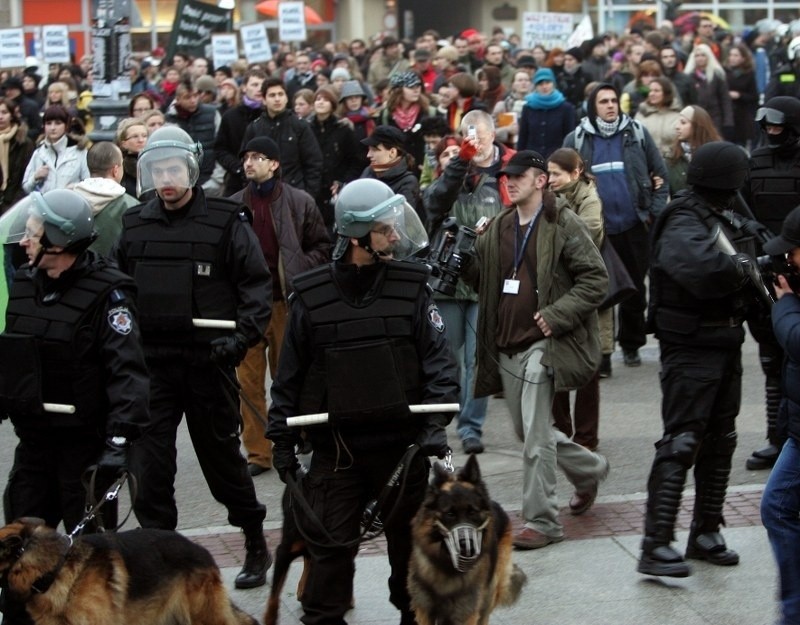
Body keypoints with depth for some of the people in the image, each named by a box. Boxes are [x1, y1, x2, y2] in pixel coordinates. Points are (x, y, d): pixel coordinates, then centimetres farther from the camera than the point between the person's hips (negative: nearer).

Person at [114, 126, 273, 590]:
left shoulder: (225, 221, -5)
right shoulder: (135, 225, 8)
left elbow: (257, 283, -5)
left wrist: (243, 334, -17)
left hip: (208, 358, -3)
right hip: (151, 361, 3)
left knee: (221, 455, 8)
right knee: (150, 460, -1)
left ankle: (256, 545, 26)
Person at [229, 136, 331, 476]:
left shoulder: (300, 202, 0)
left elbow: (322, 247, 4)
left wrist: (298, 273, -8)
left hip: (286, 303, -2)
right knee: (248, 381, 3)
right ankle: (257, 453, 10)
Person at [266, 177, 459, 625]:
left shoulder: (411, 289, -3)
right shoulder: (311, 297, -4)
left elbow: (439, 361, -3)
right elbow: (290, 374, 4)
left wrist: (435, 424, -12)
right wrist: (281, 438, 4)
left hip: (403, 443, 1)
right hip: (336, 448, -1)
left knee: (410, 538, 14)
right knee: (330, 543, 0)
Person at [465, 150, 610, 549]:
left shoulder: (563, 225, -7)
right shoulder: (498, 228, 14)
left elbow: (596, 279, -10)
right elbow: (475, 273, 16)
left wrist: (557, 315, -18)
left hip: (542, 344, -7)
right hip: (506, 347, 8)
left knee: (536, 437, -9)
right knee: (529, 432, 16)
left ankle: (542, 520, 1)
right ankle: (589, 469, 39)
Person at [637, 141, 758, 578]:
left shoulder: (718, 221, 13)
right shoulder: (684, 226, -18)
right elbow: (705, 269, -36)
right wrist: (743, 266, -18)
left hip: (724, 345, 10)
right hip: (691, 348, -10)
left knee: (720, 442, 15)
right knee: (682, 441, -12)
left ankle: (706, 533, 26)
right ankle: (655, 545, -12)